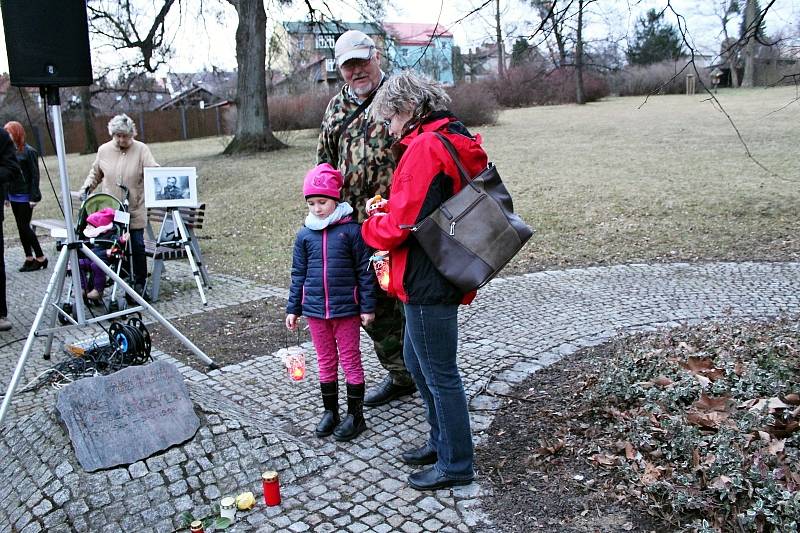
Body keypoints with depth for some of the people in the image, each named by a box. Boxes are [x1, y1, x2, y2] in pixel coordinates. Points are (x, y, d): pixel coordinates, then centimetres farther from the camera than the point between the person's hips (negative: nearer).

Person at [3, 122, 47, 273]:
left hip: (25, 197, -6)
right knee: (21, 227, 9)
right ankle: (29, 259, 16)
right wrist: (7, 195, 9)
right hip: (14, 196, 6)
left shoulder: (28, 151, -9)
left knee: (24, 227, -5)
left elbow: (35, 175, -10)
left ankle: (41, 258, 5)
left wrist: (34, 197, -14)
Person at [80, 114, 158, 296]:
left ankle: (140, 281, 16)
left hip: (135, 211, -2)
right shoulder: (104, 150, 6)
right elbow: (95, 173, 21)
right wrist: (87, 187, 8)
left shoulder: (141, 150, -3)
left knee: (137, 246, 2)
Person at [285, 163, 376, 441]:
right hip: (315, 310, 4)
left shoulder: (351, 230, -8)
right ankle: (330, 411, 29)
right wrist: (293, 309, 8)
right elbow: (298, 274, 8)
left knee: (350, 361, 8)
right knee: (326, 362, 15)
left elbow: (364, 271, -5)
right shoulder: (304, 234, 2)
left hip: (346, 309, -3)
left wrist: (367, 306, -6)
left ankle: (355, 415, 20)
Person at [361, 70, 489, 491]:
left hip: (428, 282, -10)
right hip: (437, 277, 10)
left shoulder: (425, 149, -19)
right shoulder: (455, 141, 12)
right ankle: (441, 441, 38)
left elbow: (396, 228, -21)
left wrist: (370, 226, 0)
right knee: (416, 360, 23)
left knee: (439, 374, 4)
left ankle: (455, 465, 22)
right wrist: (388, 210, 6)